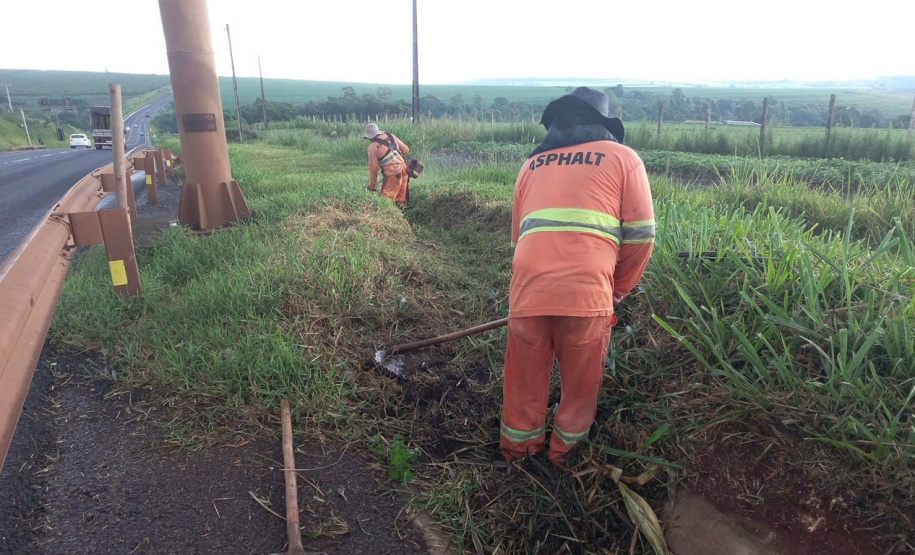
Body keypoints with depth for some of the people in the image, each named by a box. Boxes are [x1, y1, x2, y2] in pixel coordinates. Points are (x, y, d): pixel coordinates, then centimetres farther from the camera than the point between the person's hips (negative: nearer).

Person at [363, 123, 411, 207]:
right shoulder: (390, 135, 10)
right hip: (403, 168, 7)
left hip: (392, 173, -6)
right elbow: (405, 149, 13)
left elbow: (373, 167, -1)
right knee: (401, 199, 17)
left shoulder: (372, 147, -5)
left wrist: (372, 185, 10)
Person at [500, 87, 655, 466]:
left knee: (525, 380, 21)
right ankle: (563, 452, 39)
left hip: (528, 290, 3)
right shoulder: (622, 157, 12)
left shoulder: (532, 163, 22)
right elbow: (640, 235, 6)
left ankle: (517, 449, 41)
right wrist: (619, 289, 20)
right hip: (586, 292, -2)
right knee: (581, 383, 20)